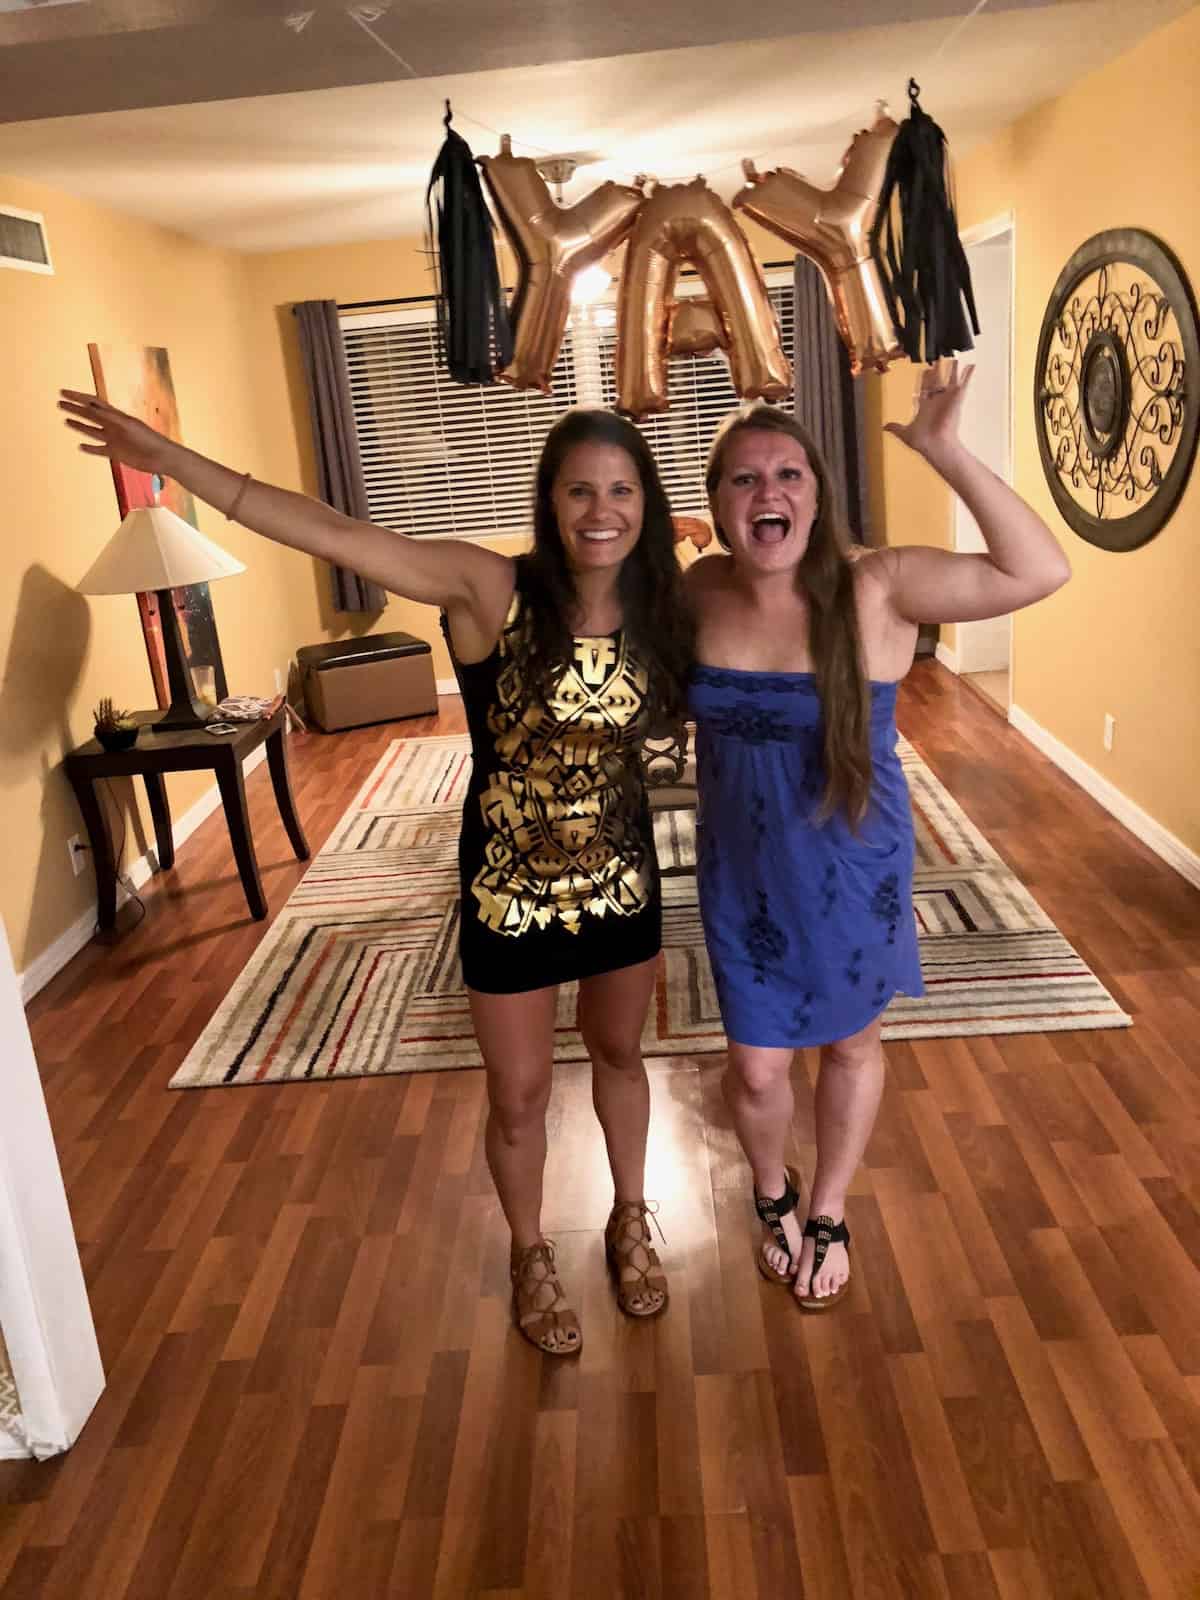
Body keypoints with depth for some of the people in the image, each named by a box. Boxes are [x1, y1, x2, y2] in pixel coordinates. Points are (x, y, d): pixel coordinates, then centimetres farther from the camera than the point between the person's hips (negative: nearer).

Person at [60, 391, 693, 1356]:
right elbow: (329, 532, -27)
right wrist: (165, 456, -30)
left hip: (620, 878, 3)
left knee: (619, 1053, 23)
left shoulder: (660, 607, -9)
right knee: (519, 1094, 13)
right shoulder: (490, 588, -21)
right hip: (511, 886, -3)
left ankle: (630, 1221, 50)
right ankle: (531, 1255, 41)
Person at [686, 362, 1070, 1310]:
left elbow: (1040, 572, -29)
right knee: (757, 1066, 13)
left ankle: (828, 1214, 46)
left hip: (852, 869, -2)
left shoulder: (874, 587, -19)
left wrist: (947, 455, -32)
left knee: (852, 1046, 19)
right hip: (744, 874, 2)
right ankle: (773, 1195, 47)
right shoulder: (703, 588, -8)